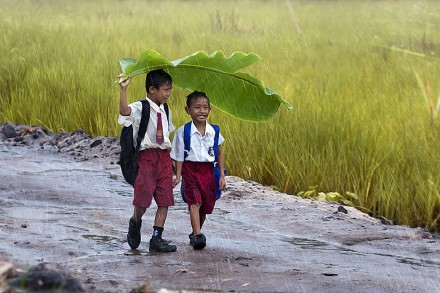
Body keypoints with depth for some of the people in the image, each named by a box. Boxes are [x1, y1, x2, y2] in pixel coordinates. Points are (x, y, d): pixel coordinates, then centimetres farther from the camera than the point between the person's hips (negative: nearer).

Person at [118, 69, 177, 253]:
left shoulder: (165, 111, 12)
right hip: (146, 156, -6)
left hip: (164, 156, 6)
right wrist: (123, 89, -40)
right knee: (144, 197, -11)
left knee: (164, 200, 3)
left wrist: (168, 147, 15)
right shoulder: (140, 108, -9)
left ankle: (157, 239, 9)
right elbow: (124, 111, -31)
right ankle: (135, 223, 22)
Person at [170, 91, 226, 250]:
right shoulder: (183, 132, -5)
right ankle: (198, 235, -27)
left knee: (205, 206, 10)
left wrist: (222, 176, 6)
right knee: (194, 202, -20)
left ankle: (195, 234, 30)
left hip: (208, 171, 3)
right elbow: (179, 156, -2)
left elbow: (219, 154, 10)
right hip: (190, 169, -3)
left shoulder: (214, 131, 3)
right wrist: (178, 175, -11)